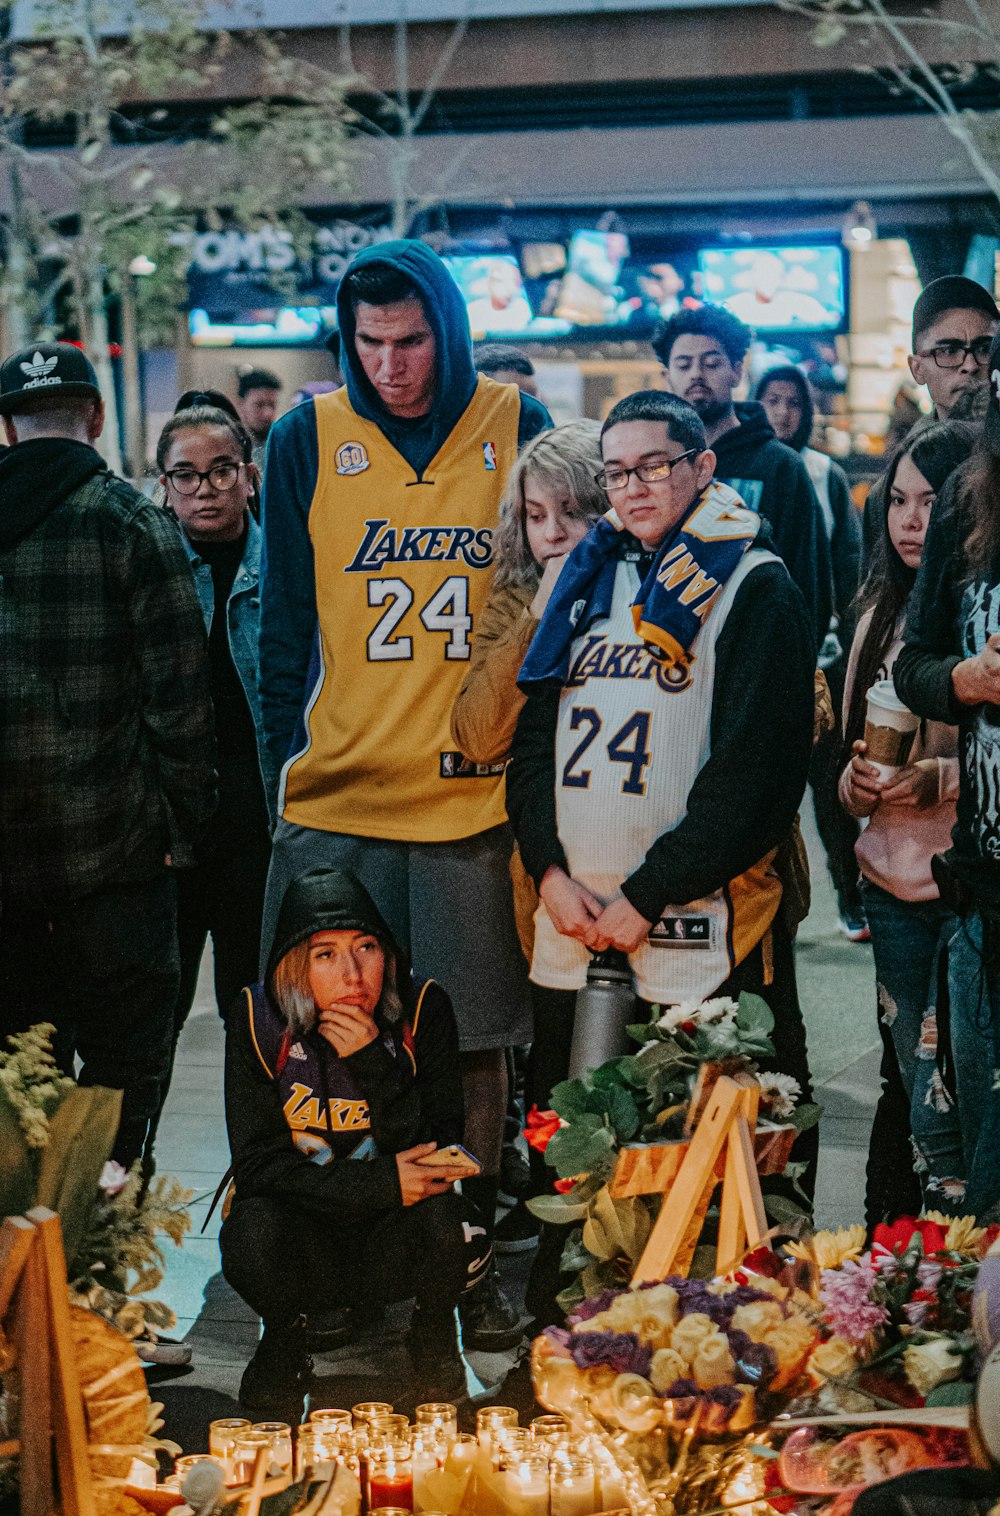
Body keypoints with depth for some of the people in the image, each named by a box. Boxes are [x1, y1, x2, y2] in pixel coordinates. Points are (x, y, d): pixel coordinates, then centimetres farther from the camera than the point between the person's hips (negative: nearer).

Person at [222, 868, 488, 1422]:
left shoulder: (423, 1009, -12)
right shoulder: (259, 1022, -13)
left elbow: (434, 1155, -15)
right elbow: (258, 1166, -15)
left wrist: (374, 1064, -29)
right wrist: (382, 1183, -27)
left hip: (391, 1243, 1)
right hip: (303, 1237, 0)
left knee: (445, 1221, -32)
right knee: (256, 1229, -33)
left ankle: (434, 1333, 2)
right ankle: (283, 1336, 1)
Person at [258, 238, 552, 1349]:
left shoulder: (515, 431, 4)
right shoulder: (307, 441, 4)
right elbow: (285, 624, 8)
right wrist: (285, 770, 3)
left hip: (476, 795, 0)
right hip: (336, 799, 0)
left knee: (474, 1046, 5)